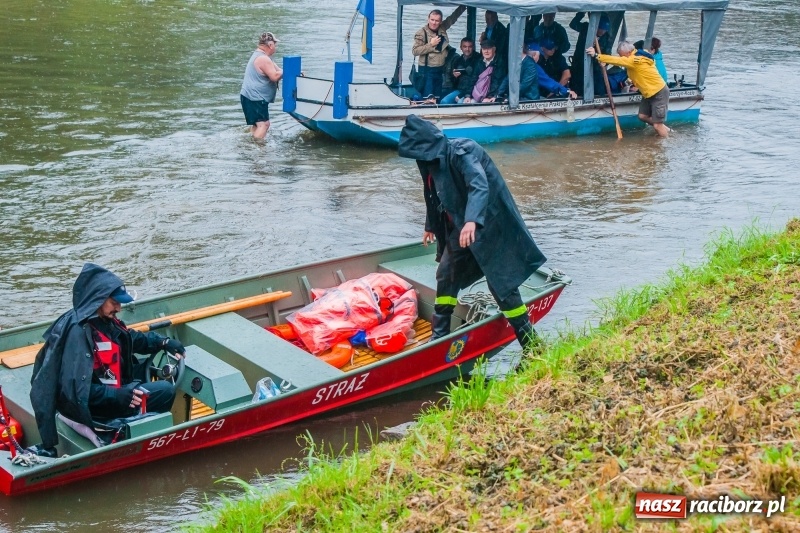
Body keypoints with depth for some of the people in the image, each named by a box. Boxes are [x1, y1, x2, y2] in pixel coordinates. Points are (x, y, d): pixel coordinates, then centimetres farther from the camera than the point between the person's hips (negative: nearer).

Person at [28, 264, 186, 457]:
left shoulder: (102, 320, 0)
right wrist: (117, 395, -36)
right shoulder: (78, 332, -28)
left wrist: (164, 342, 5)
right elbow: (75, 388, -31)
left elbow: (131, 339, 18)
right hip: (94, 404, -10)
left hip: (111, 387, 10)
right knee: (165, 391, -11)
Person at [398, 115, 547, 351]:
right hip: (460, 227, 9)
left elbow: (480, 186, -39)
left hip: (488, 224, -9)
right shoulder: (432, 159, 5)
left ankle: (531, 344, -1)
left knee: (500, 281, -8)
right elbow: (435, 196, 22)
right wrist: (431, 226, 34)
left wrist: (472, 220, -55)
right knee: (445, 274, 10)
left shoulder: (462, 152, -23)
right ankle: (439, 335, 23)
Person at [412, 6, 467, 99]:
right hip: (427, 70, -6)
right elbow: (415, 51, -15)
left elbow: (453, 17, 18)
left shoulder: (442, 28, 5)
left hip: (440, 69, 6)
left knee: (438, 96, 11)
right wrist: (431, 44, -19)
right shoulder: (422, 33, -10)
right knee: (428, 97, -9)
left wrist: (463, 6, 14)